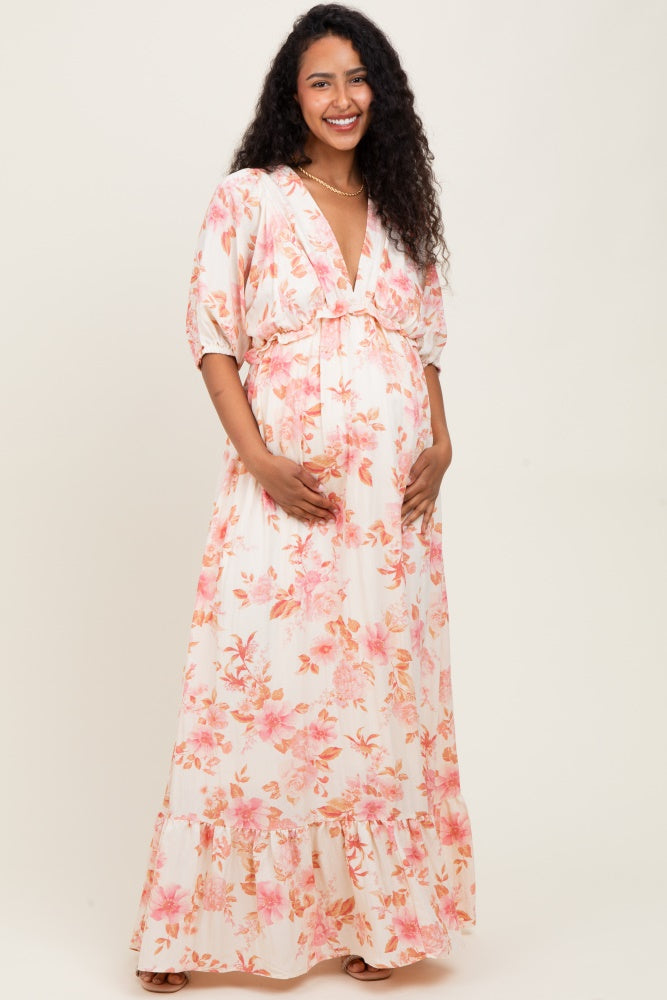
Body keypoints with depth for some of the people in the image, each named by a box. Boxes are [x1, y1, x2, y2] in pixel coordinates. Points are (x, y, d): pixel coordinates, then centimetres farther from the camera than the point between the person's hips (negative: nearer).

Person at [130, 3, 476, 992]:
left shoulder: (401, 208, 14)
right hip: (289, 490, -4)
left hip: (394, 495, 4)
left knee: (383, 695, 7)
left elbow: (428, 341, 16)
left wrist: (440, 445, 0)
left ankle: (369, 913, 21)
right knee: (258, 691, -4)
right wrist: (258, 458, -14)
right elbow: (212, 336, -3)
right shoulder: (249, 199, 1)